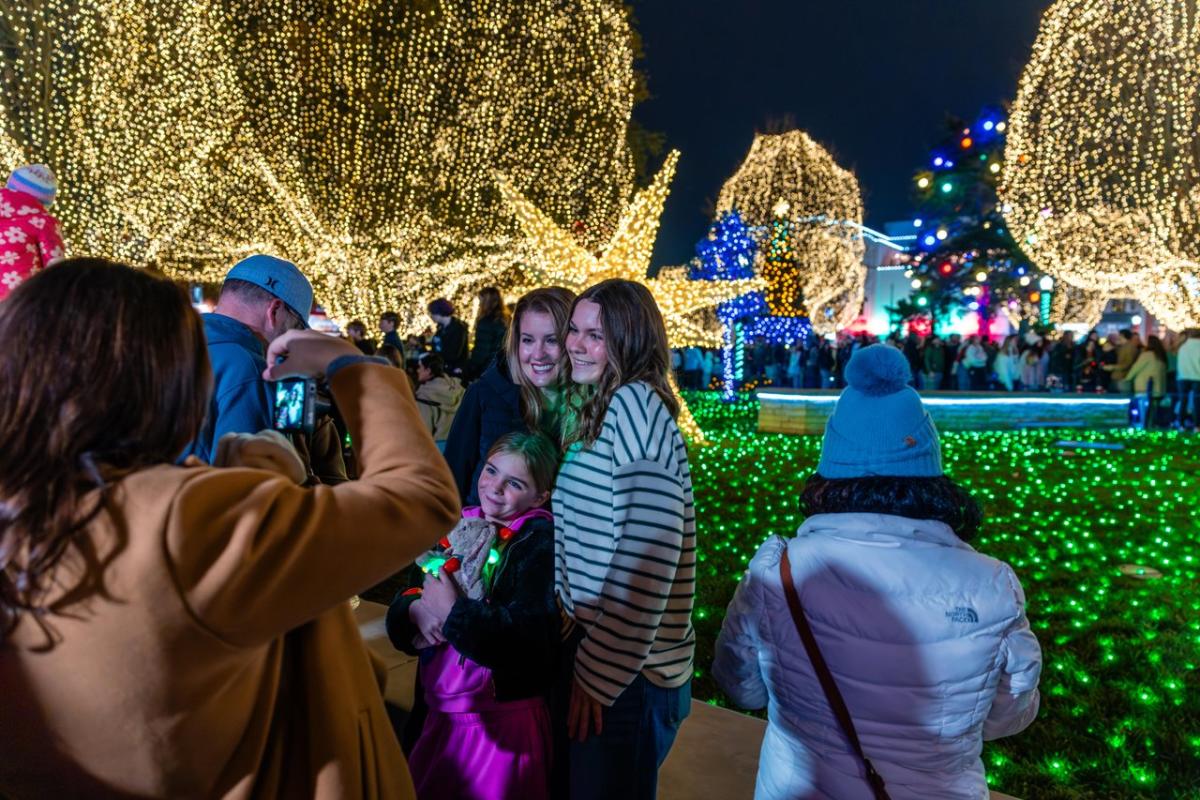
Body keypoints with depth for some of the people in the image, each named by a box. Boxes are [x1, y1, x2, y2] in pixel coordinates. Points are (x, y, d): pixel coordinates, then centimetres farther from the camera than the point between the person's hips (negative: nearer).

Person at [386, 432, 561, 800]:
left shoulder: (540, 541, -16)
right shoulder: (458, 527, 3)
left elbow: (529, 637, -25)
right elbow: (407, 596, 7)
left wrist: (453, 612, -21)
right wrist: (416, 609, -15)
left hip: (502, 723, -6)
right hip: (441, 712, 6)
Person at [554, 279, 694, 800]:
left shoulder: (635, 403, -19)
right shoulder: (597, 408, 10)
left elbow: (648, 556, -26)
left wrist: (599, 674, -18)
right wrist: (583, 654, 11)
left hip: (628, 666, -9)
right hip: (593, 639, 9)